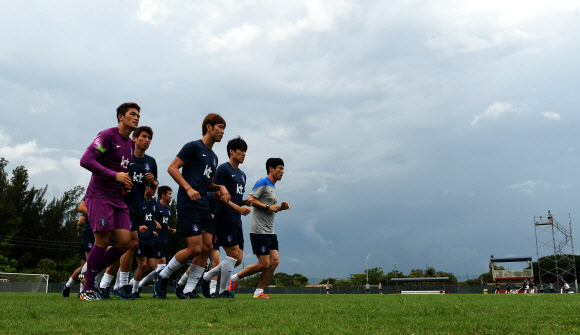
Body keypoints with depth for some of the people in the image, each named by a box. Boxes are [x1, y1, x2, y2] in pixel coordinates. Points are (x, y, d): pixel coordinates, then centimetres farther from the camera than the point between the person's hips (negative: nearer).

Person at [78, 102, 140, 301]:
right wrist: (115, 175, -21)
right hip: (99, 195, -7)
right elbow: (85, 160, -18)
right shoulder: (107, 135, -7)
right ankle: (88, 289, 3)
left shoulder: (130, 144, 17)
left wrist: (126, 184, 9)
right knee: (102, 241, -10)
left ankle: (91, 273, 16)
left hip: (117, 199, 8)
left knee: (125, 242, -3)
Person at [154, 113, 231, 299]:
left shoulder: (213, 157, 22)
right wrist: (189, 188, -18)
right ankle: (163, 276, 10)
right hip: (188, 205, -8)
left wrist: (221, 187, 8)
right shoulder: (194, 147, -3)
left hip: (204, 206, 8)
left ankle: (188, 289, 8)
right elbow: (172, 168, -9)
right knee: (195, 248, -12)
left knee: (207, 247, -1)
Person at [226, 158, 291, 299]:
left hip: (270, 232, 9)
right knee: (264, 264, -8)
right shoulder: (263, 183, -7)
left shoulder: (274, 188, 21)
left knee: (275, 261, -2)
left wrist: (280, 207, 10)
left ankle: (259, 292, 6)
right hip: (259, 231, -9)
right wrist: (268, 207, -18)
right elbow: (250, 199, -16)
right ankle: (234, 278, 8)